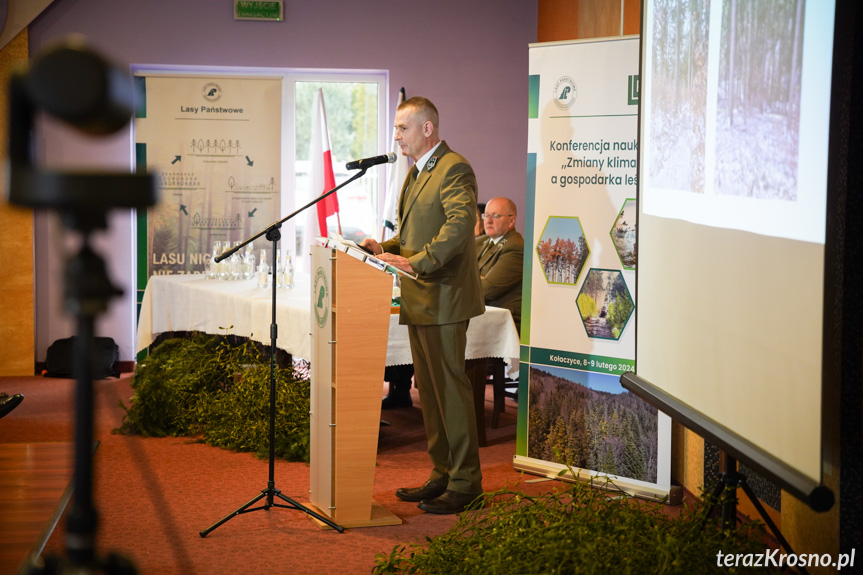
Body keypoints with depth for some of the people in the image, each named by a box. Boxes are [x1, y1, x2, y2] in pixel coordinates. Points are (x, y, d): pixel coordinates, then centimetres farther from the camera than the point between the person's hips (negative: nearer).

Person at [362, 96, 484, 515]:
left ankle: (465, 482, 2)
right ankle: (442, 474, 23)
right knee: (428, 389, 14)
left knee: (450, 387, -5)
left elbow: (461, 223, -26)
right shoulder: (416, 172, 20)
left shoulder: (454, 170, -12)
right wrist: (385, 247, 9)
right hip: (419, 300, 10)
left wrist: (416, 262, -29)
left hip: (443, 297, -10)